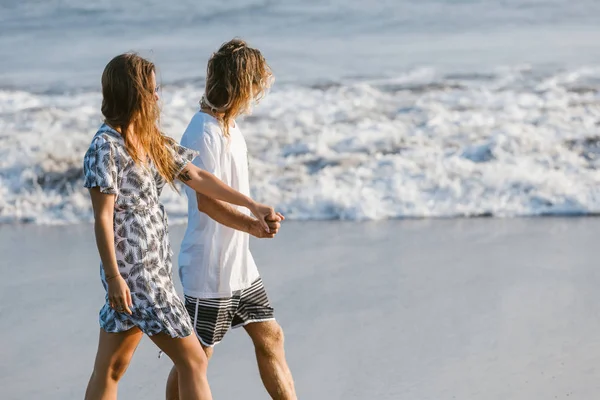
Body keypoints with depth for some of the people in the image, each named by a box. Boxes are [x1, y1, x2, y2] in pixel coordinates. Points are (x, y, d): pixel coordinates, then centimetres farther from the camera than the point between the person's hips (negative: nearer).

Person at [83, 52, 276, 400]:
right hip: (133, 271, -9)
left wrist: (252, 205, 18)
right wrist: (114, 277, -19)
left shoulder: (151, 141, 12)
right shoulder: (105, 147, -14)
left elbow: (197, 177, 18)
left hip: (152, 266, 9)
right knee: (193, 361, -4)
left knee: (112, 368, 11)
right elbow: (102, 217, -15)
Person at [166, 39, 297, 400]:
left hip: (240, 265, 10)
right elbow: (207, 201, -26)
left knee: (270, 338, 13)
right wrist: (252, 226, -40)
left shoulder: (229, 127, 10)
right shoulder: (204, 134, -20)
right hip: (209, 269, -10)